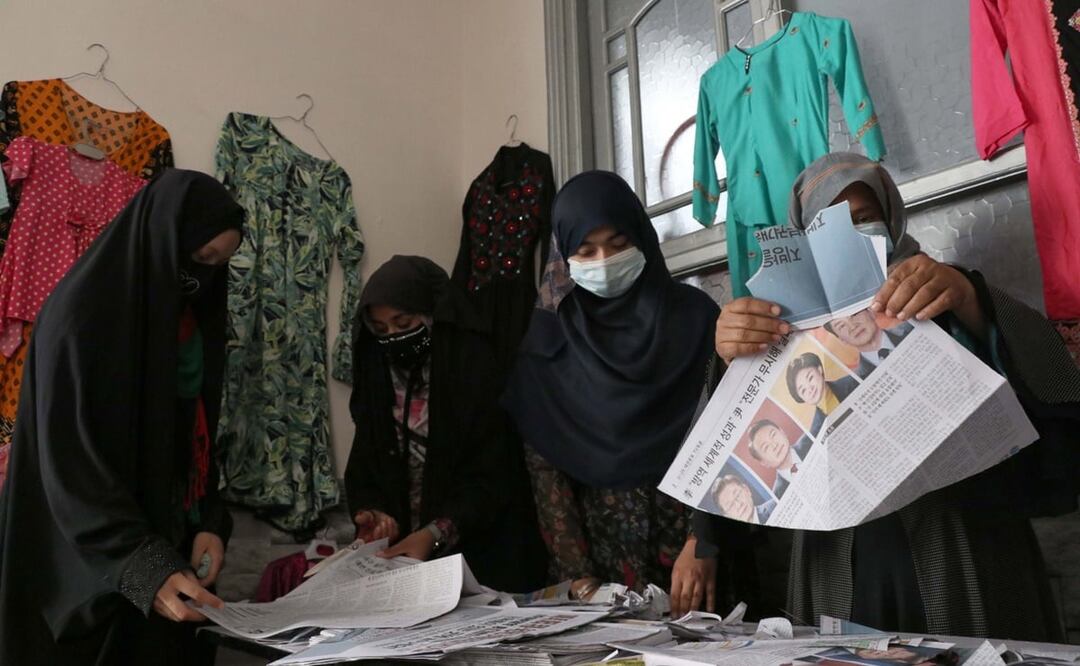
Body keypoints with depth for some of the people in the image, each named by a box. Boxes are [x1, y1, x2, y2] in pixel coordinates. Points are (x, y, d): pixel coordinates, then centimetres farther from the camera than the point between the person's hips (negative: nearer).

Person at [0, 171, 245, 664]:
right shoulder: (82, 316, -19)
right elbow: (70, 465, -22)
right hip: (84, 560, -6)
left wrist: (208, 523, -5)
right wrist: (142, 566, -29)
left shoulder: (188, 313, 3)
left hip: (163, 533, 7)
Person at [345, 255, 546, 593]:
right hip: (399, 546, 4)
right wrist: (371, 512, -14)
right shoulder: (375, 373, 5)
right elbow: (363, 464, 6)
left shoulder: (474, 367, -11)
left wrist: (436, 534, -26)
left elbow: (490, 477, -14)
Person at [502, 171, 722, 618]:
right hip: (597, 541, 1)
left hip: (687, 531, 0)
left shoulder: (694, 315, 1)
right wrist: (575, 573, -6)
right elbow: (542, 464, 1)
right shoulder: (549, 339, 4)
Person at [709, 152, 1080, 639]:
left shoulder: (938, 299, 10)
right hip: (841, 559, 1)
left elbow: (1036, 364, -8)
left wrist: (967, 297, -28)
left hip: (959, 551, 0)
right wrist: (733, 360, -24)